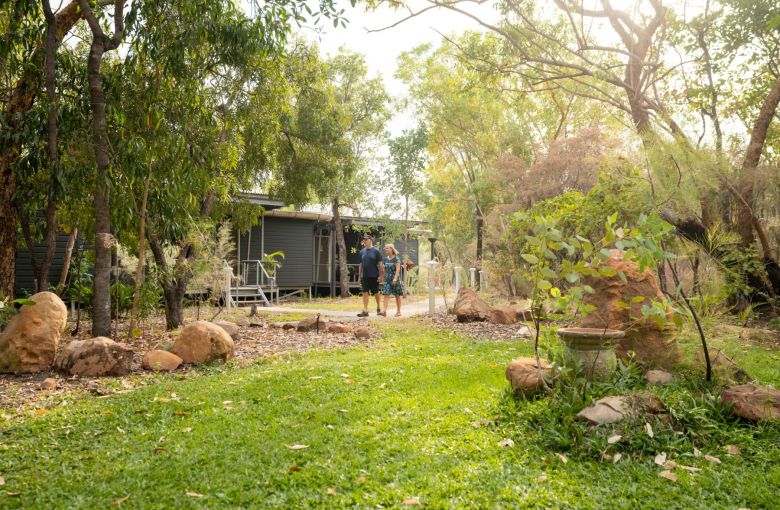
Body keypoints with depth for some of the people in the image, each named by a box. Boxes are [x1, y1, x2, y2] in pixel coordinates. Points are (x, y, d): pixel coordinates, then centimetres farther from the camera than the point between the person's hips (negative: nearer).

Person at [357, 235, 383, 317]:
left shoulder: (376, 251, -3)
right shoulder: (362, 252, 8)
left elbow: (380, 264, -4)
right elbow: (360, 265, 13)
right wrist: (359, 276, 10)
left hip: (374, 276, -3)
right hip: (364, 276, 3)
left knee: (376, 293, 9)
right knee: (365, 293, -1)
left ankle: (378, 307, 30)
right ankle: (365, 311, 0)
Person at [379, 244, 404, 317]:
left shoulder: (397, 259, -7)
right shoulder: (385, 259, 9)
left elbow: (398, 269, -15)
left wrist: (395, 278, -26)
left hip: (396, 279, -4)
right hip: (387, 280, 4)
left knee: (397, 295, 6)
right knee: (386, 294, -7)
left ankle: (398, 311, 16)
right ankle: (385, 311, -13)